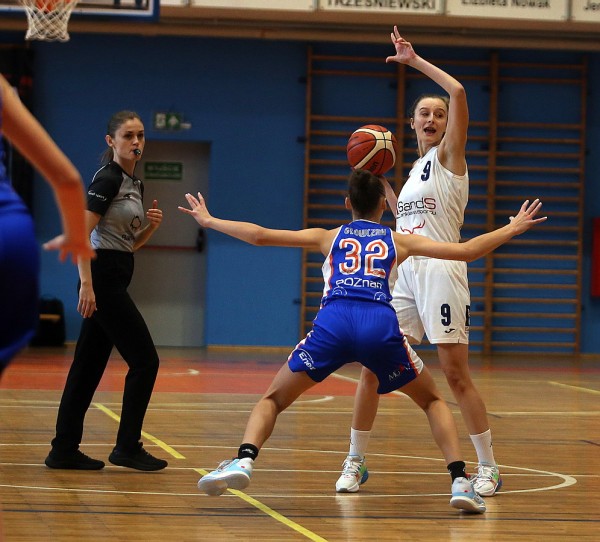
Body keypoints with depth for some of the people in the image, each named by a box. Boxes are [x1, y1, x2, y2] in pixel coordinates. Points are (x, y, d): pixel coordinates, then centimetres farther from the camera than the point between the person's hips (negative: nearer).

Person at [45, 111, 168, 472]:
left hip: (113, 282, 9)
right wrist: (87, 283, -23)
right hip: (103, 277, -9)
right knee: (145, 360, -7)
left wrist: (152, 225, 3)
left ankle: (64, 451, 10)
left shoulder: (135, 184, 16)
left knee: (89, 367, 8)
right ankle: (128, 447, -2)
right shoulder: (108, 178, -11)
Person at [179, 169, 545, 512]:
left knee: (273, 400, 15)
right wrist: (512, 229, 34)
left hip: (333, 322, 0)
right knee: (433, 400, 23)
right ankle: (460, 480, 4)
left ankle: (244, 460, -14)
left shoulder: (329, 237, 26)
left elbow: (260, 236, 21)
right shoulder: (399, 242, 25)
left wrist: (208, 221, 34)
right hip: (380, 325, 0)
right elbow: (466, 252, 20)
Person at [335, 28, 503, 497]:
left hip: (440, 272, -7)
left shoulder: (449, 155, -1)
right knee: (372, 368, 1)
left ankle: (488, 467, 1)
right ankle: (356, 463, 9)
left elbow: (459, 92, -15)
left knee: (456, 375, -7)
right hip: (404, 273, 7)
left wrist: (414, 60, -9)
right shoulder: (415, 167, 19)